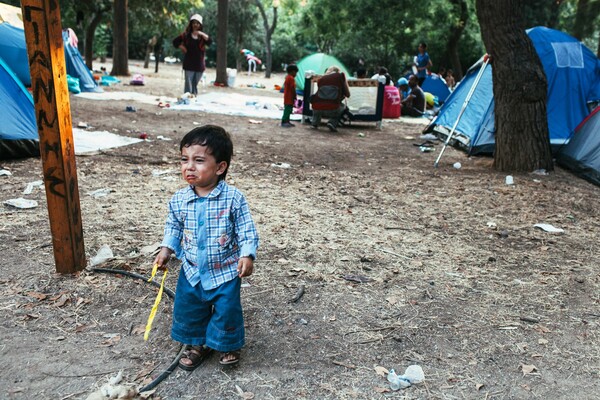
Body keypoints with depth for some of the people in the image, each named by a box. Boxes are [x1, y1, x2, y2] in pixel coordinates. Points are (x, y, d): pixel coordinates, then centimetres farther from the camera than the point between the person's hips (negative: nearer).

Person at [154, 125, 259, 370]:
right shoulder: (179, 199, -7)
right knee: (188, 310, 16)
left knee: (227, 311, 7)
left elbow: (246, 230, -12)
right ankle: (197, 344, 41)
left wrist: (247, 255, -22)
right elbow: (173, 226, 10)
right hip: (192, 270, 4)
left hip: (225, 270, -3)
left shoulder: (233, 198, -18)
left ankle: (228, 345, 35)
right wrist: (166, 249, -1)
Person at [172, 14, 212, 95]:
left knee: (195, 85, 10)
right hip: (189, 64, -2)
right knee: (188, 84, -9)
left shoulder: (202, 36, 7)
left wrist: (202, 34, -25)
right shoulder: (186, 35, 6)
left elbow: (210, 41, -13)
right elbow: (175, 41, 13)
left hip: (199, 64, 2)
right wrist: (182, 47, -1)